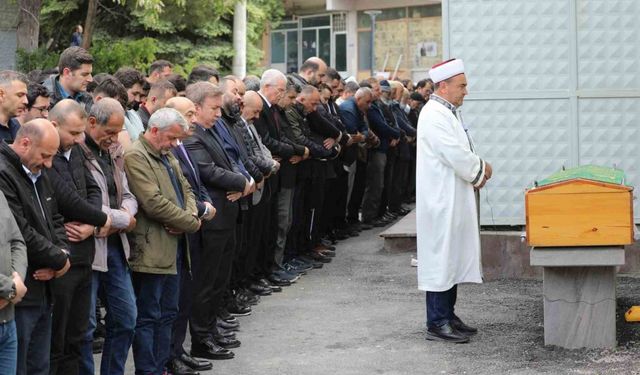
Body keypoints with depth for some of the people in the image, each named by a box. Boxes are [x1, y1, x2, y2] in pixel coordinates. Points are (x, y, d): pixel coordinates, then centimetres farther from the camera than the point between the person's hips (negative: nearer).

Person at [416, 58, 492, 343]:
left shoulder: (450, 113, 16)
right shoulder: (434, 115, -17)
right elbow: (456, 155, -22)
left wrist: (476, 172, 3)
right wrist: (481, 170, -7)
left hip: (453, 200, 10)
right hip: (441, 201, -10)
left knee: (453, 258, 14)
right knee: (440, 258, -6)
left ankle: (447, 315, 21)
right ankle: (437, 323, -2)